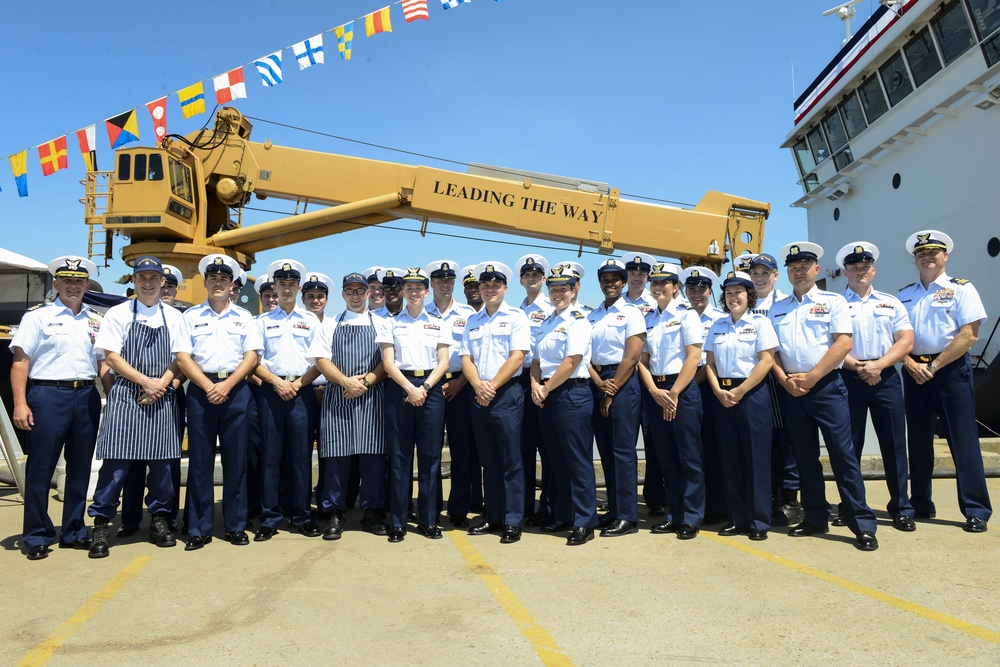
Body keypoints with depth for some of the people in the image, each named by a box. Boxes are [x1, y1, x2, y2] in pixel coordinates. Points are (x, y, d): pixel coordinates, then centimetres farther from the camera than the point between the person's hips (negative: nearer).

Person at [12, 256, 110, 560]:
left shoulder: (96, 320, 14)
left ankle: (73, 532, 21)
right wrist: (20, 404, -12)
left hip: (87, 396, 4)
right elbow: (20, 361, -4)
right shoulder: (38, 316, 1)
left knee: (80, 467, 10)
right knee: (40, 468, 1)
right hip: (48, 395, -4)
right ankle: (36, 536, 13)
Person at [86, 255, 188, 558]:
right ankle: (101, 525, 5)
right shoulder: (118, 314, 5)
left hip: (161, 397, 2)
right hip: (126, 394, -2)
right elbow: (111, 356, -1)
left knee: (162, 461, 4)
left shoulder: (173, 317, 11)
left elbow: (179, 357, 8)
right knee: (117, 461, -6)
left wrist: (162, 384, -8)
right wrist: (145, 381, -12)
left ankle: (159, 521, 17)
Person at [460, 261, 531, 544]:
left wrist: (492, 386, -14)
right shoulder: (472, 321, 14)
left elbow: (516, 357, -10)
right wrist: (478, 385, -11)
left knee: (511, 460, -2)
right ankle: (493, 517, 19)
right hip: (479, 396, 5)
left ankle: (512, 521, 4)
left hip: (507, 394, -5)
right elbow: (466, 358, 8)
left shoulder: (516, 317, 0)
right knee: (488, 460, 11)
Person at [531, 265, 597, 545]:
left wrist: (546, 388, -10)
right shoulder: (546, 322, 16)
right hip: (546, 397, 8)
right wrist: (535, 385, -4)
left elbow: (571, 362, -16)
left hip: (571, 394, -8)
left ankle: (584, 523, 3)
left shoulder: (577, 320, -7)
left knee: (578, 461, -3)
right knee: (556, 459, 14)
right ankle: (562, 515, 24)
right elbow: (536, 359, 14)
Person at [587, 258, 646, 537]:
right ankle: (614, 510, 20)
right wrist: (598, 383, -8)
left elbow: (631, 357, -11)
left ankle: (628, 516, 3)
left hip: (623, 382, -6)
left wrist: (612, 392, -11)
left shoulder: (631, 313, -4)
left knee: (623, 450, -4)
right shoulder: (592, 315, 13)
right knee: (605, 449, 10)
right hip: (597, 383, 6)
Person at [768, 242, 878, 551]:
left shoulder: (833, 302, 3)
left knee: (842, 453, -6)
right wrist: (785, 379, -7)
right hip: (790, 390, 4)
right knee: (804, 456, 9)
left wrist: (811, 377, -13)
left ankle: (862, 525, 0)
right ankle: (815, 518, 18)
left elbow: (843, 342, -7)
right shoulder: (777, 309, 14)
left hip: (826, 385, -4)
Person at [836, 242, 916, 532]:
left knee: (894, 443, 2)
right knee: (849, 445, 4)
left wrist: (878, 365, -11)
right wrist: (858, 367, -14)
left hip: (886, 378, 2)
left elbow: (906, 341, 3)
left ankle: (901, 508, 12)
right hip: (848, 378, -2)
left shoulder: (891, 303, 13)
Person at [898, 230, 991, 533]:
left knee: (963, 439, -4)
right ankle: (921, 504, 20)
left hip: (951, 369, -4)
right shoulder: (904, 295, 12)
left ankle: (976, 510, 3)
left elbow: (969, 335, -10)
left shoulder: (961, 289, -1)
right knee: (918, 439, 9)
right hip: (914, 371, 5)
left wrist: (933, 366, -14)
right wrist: (911, 365, -9)